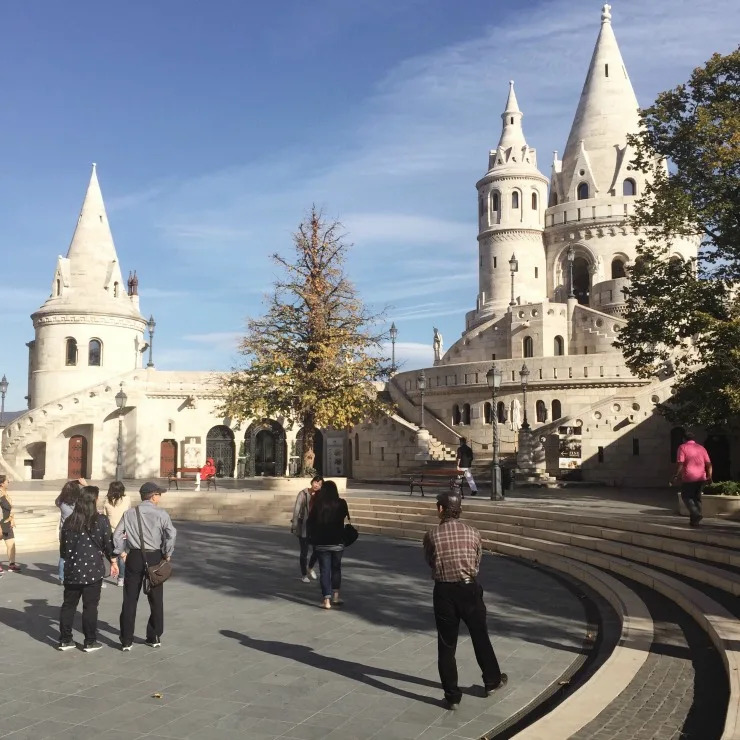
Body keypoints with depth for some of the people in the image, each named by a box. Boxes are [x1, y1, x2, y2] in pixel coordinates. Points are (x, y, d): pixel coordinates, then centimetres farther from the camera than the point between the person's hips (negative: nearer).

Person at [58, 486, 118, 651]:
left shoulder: (69, 521, 2)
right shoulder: (101, 520, -10)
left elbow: (63, 547, 9)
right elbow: (108, 544, -5)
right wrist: (113, 562, 11)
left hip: (72, 570, 4)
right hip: (93, 570, -4)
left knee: (68, 604, 14)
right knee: (90, 606, 4)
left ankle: (65, 640, 21)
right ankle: (90, 642, 10)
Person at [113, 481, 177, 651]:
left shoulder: (129, 513, 2)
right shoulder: (161, 514, -7)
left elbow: (117, 534, -2)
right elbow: (171, 534, -18)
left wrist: (121, 552, 9)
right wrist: (167, 554, -5)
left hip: (134, 557, 2)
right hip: (154, 557, -2)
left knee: (130, 600, 9)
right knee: (156, 599, 13)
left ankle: (126, 640, 12)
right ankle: (154, 637, 22)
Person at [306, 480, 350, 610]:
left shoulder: (317, 504, -7)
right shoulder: (341, 503, -7)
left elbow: (310, 522, -4)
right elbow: (346, 518, 1)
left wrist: (311, 538, 8)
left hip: (321, 543, -1)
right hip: (337, 542, 1)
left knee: (324, 570, 4)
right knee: (336, 568, 18)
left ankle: (327, 600, -2)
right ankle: (335, 597, 23)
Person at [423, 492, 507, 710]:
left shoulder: (431, 536, -7)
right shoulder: (473, 533, -2)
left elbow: (430, 563, 7)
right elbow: (477, 562, 8)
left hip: (444, 591, -2)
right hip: (469, 588, 2)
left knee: (446, 645, 8)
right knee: (480, 637, 20)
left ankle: (452, 696, 13)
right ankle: (492, 681, 37)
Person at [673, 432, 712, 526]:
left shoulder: (683, 447, -2)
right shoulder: (701, 448, 13)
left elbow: (680, 463, -12)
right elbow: (708, 464, 8)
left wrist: (676, 476, -8)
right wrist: (709, 476, 14)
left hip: (689, 477, -5)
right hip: (701, 477, 5)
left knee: (686, 496, 6)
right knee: (697, 497, 14)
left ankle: (696, 514, -13)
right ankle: (695, 519, 13)